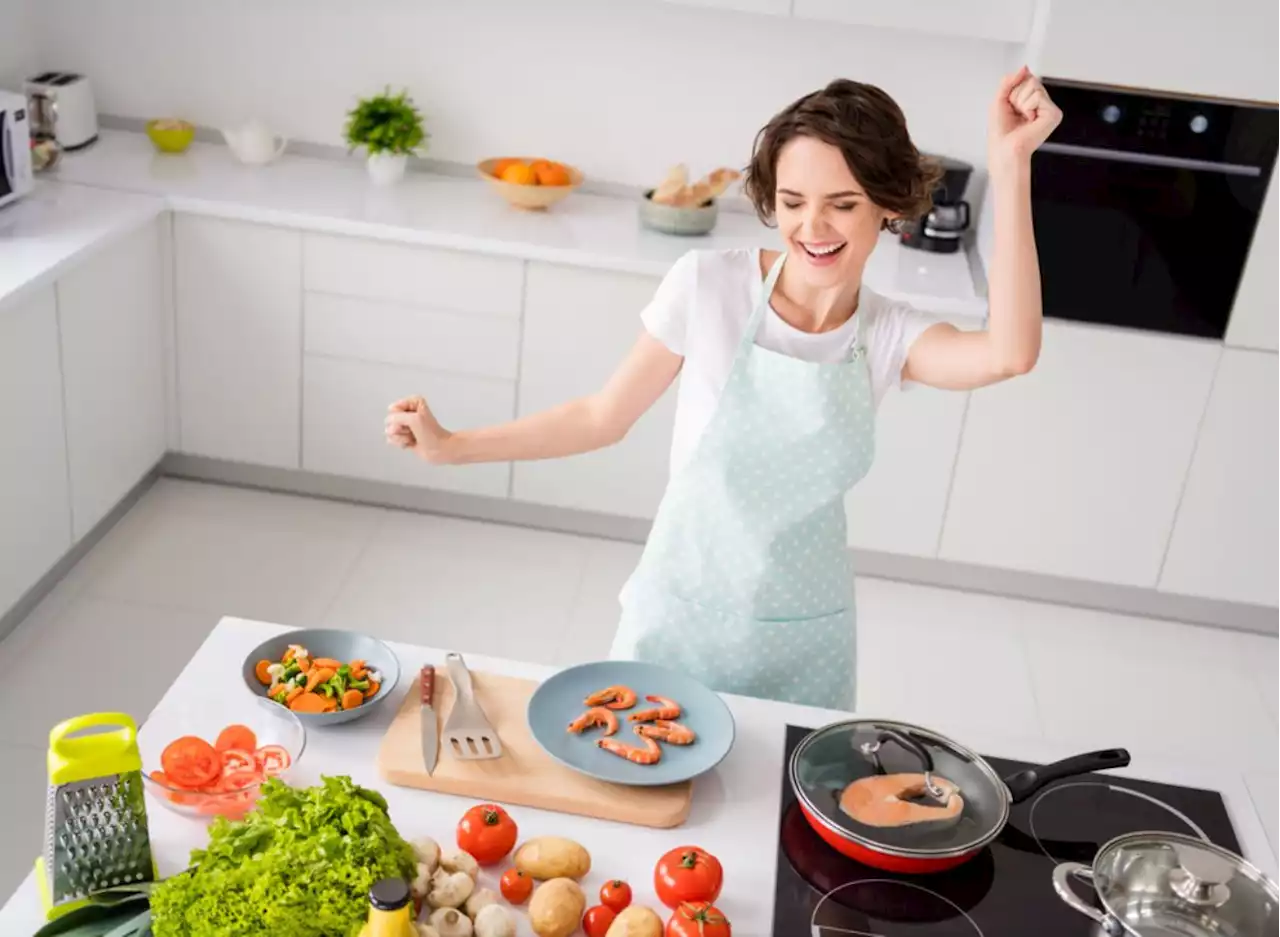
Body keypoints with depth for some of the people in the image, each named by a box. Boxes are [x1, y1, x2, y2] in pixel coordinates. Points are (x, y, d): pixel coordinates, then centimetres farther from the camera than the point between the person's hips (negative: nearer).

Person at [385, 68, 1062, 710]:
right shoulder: (707, 285, -13)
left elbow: (1009, 354, -27)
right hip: (682, 612, -1)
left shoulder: (890, 335, -7)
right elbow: (604, 417, -4)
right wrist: (449, 447, -7)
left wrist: (1009, 168, -30)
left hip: (804, 637, 2)